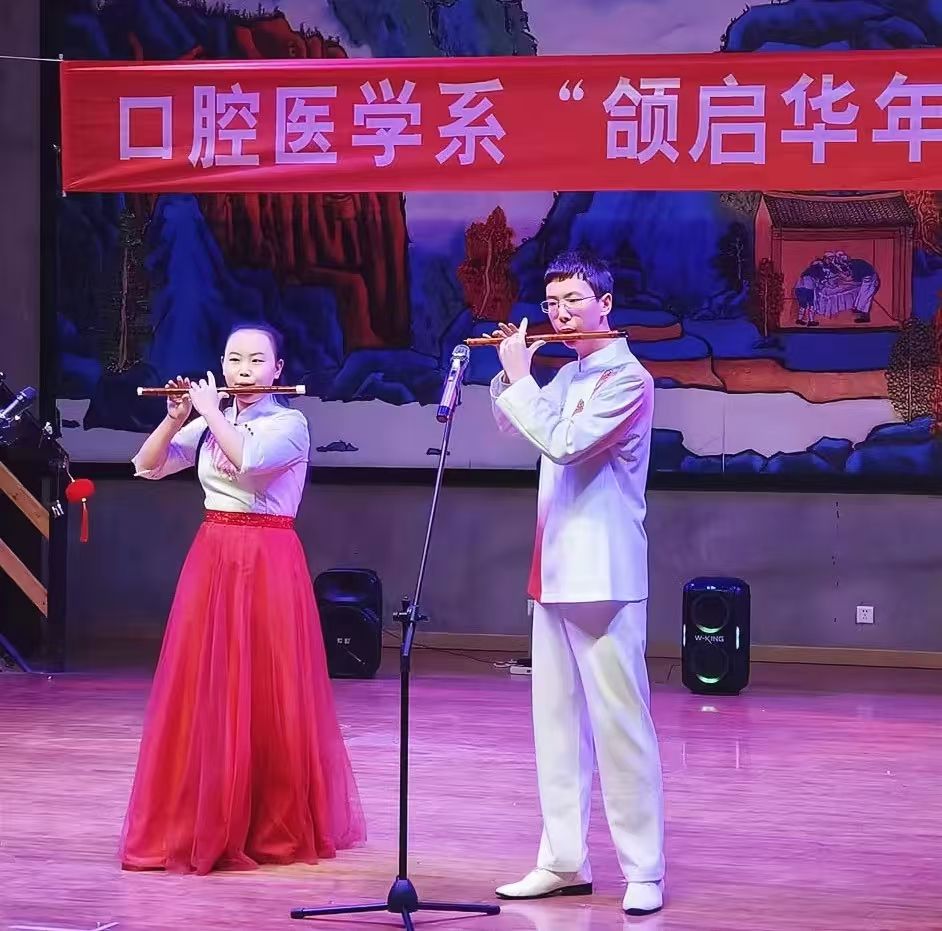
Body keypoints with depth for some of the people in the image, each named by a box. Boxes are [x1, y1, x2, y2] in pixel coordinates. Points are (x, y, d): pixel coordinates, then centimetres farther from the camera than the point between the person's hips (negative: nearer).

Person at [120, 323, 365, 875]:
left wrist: (211, 411, -13)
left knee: (268, 696, -3)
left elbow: (247, 459, -24)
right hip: (212, 560, 5)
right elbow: (147, 467, 8)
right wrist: (176, 418, -4)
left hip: (267, 565, -5)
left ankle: (277, 827, 8)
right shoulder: (209, 424, 11)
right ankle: (201, 824, 11)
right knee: (201, 693, 3)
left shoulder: (290, 424, -5)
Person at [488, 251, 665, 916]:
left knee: (619, 722, -8)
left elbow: (563, 442, -21)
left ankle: (645, 872, -5)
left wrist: (520, 376, -11)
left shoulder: (628, 380, -10)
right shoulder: (567, 377, 15)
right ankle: (565, 861, 16)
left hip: (604, 577, -9)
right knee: (557, 720, 10)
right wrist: (512, 372, 12)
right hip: (556, 573, 9)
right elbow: (513, 425, 29)